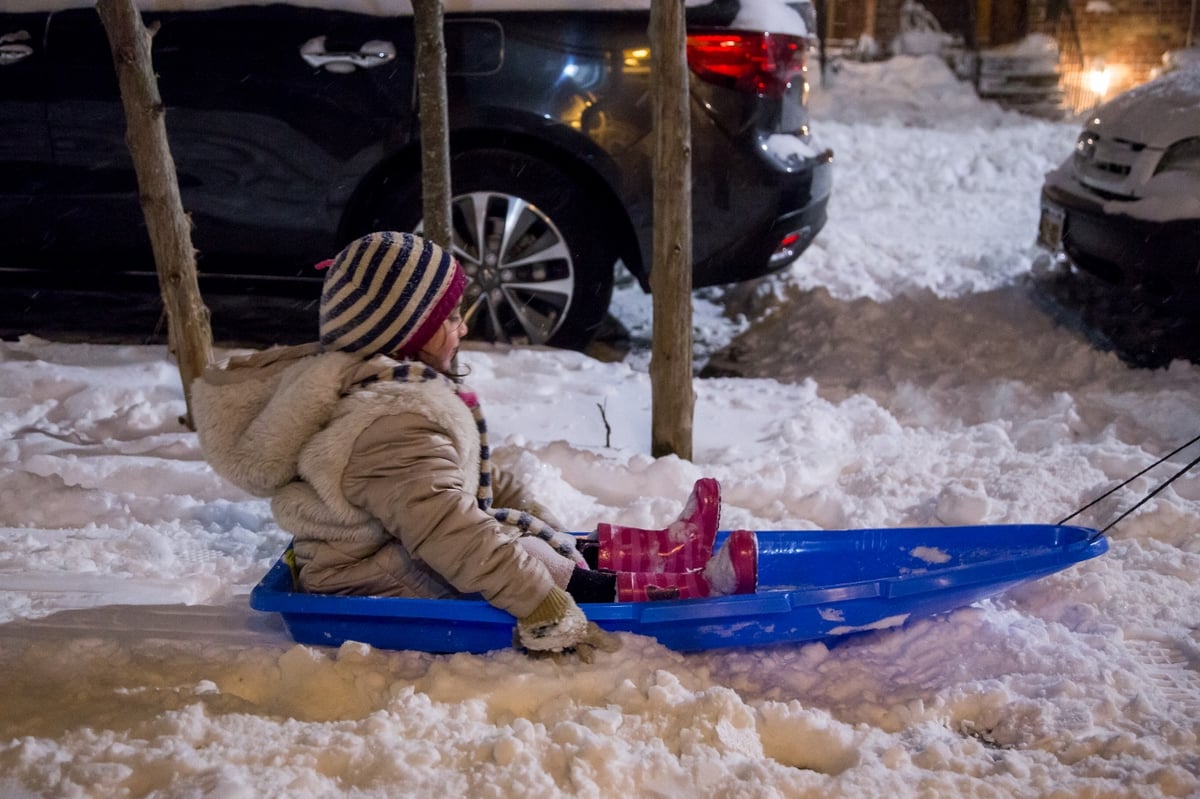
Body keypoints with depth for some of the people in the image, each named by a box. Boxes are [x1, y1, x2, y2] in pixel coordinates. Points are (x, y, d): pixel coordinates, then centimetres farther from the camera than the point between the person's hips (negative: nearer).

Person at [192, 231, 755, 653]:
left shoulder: (394, 385, 8)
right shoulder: (394, 422, -29)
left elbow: (482, 484, 14)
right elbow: (447, 531, -35)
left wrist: (555, 534, 15)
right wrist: (540, 605, -33)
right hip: (390, 592, -11)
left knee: (545, 544, 9)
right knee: (531, 564, -14)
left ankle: (660, 553, 12)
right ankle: (676, 586, -8)